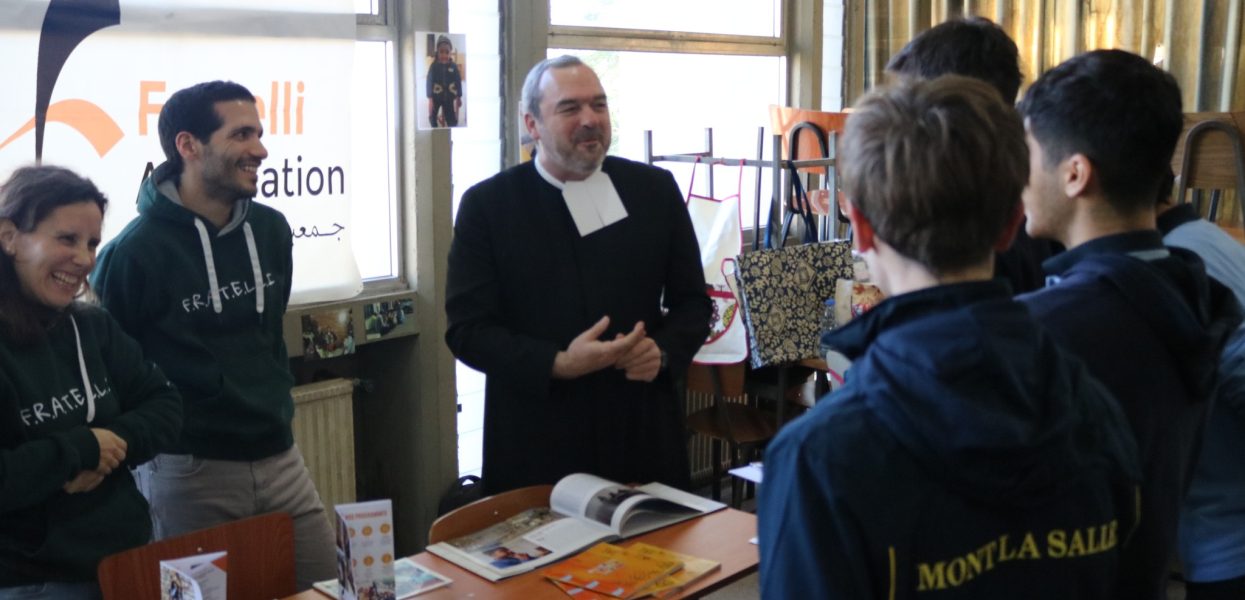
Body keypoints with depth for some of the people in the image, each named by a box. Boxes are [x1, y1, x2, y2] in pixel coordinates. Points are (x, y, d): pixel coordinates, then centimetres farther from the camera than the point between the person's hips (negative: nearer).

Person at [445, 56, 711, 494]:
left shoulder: (655, 189, 4)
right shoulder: (488, 204, -2)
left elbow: (692, 300, 9)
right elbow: (467, 327, -6)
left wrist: (664, 350, -11)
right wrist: (557, 364, -20)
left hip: (644, 434, 2)